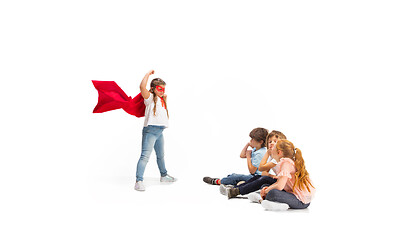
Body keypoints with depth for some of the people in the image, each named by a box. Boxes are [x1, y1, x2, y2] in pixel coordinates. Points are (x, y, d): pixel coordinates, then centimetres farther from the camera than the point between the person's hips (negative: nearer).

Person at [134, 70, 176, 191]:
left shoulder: (161, 100, 18)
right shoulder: (150, 97, -6)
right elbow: (142, 87, -23)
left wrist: (165, 100, 21)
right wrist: (149, 73, -13)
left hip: (160, 132, 8)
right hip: (150, 130, -8)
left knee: (161, 156, 23)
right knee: (145, 156, -16)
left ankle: (164, 175, 40)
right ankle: (139, 181, -17)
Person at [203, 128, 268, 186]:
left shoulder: (259, 154, -23)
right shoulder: (255, 150, 9)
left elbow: (252, 171, -21)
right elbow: (242, 155, 12)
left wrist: (248, 156, -12)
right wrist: (247, 145, 2)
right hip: (254, 176, 10)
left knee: (236, 177, -13)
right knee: (233, 175, 9)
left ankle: (217, 181, 1)